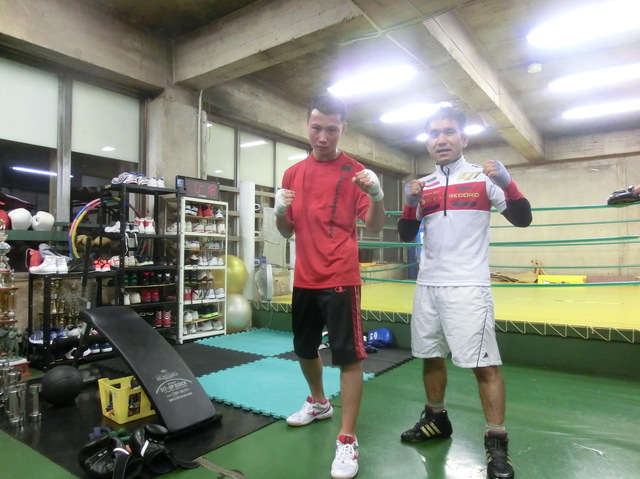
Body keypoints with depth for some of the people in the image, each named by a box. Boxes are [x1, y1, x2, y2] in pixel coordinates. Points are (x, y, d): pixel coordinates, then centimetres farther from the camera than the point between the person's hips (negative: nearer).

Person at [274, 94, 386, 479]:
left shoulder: (354, 171, -4)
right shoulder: (293, 173, 10)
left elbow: (375, 226, -11)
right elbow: (286, 232, 13)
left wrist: (377, 196, -30)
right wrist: (279, 211, -9)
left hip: (340, 278, -5)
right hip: (304, 279, 6)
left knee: (349, 356, -4)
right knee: (304, 348, 19)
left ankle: (348, 441, 11)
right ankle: (319, 403, 45)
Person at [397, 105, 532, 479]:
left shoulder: (484, 178, 0)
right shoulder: (422, 185, 11)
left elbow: (522, 219, -5)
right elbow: (406, 235, 10)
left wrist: (507, 183, -20)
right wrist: (410, 203, -6)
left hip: (468, 287, -5)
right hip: (427, 286, 5)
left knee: (485, 364, -3)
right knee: (431, 356, 14)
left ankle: (497, 442, 13)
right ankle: (437, 419, 33)